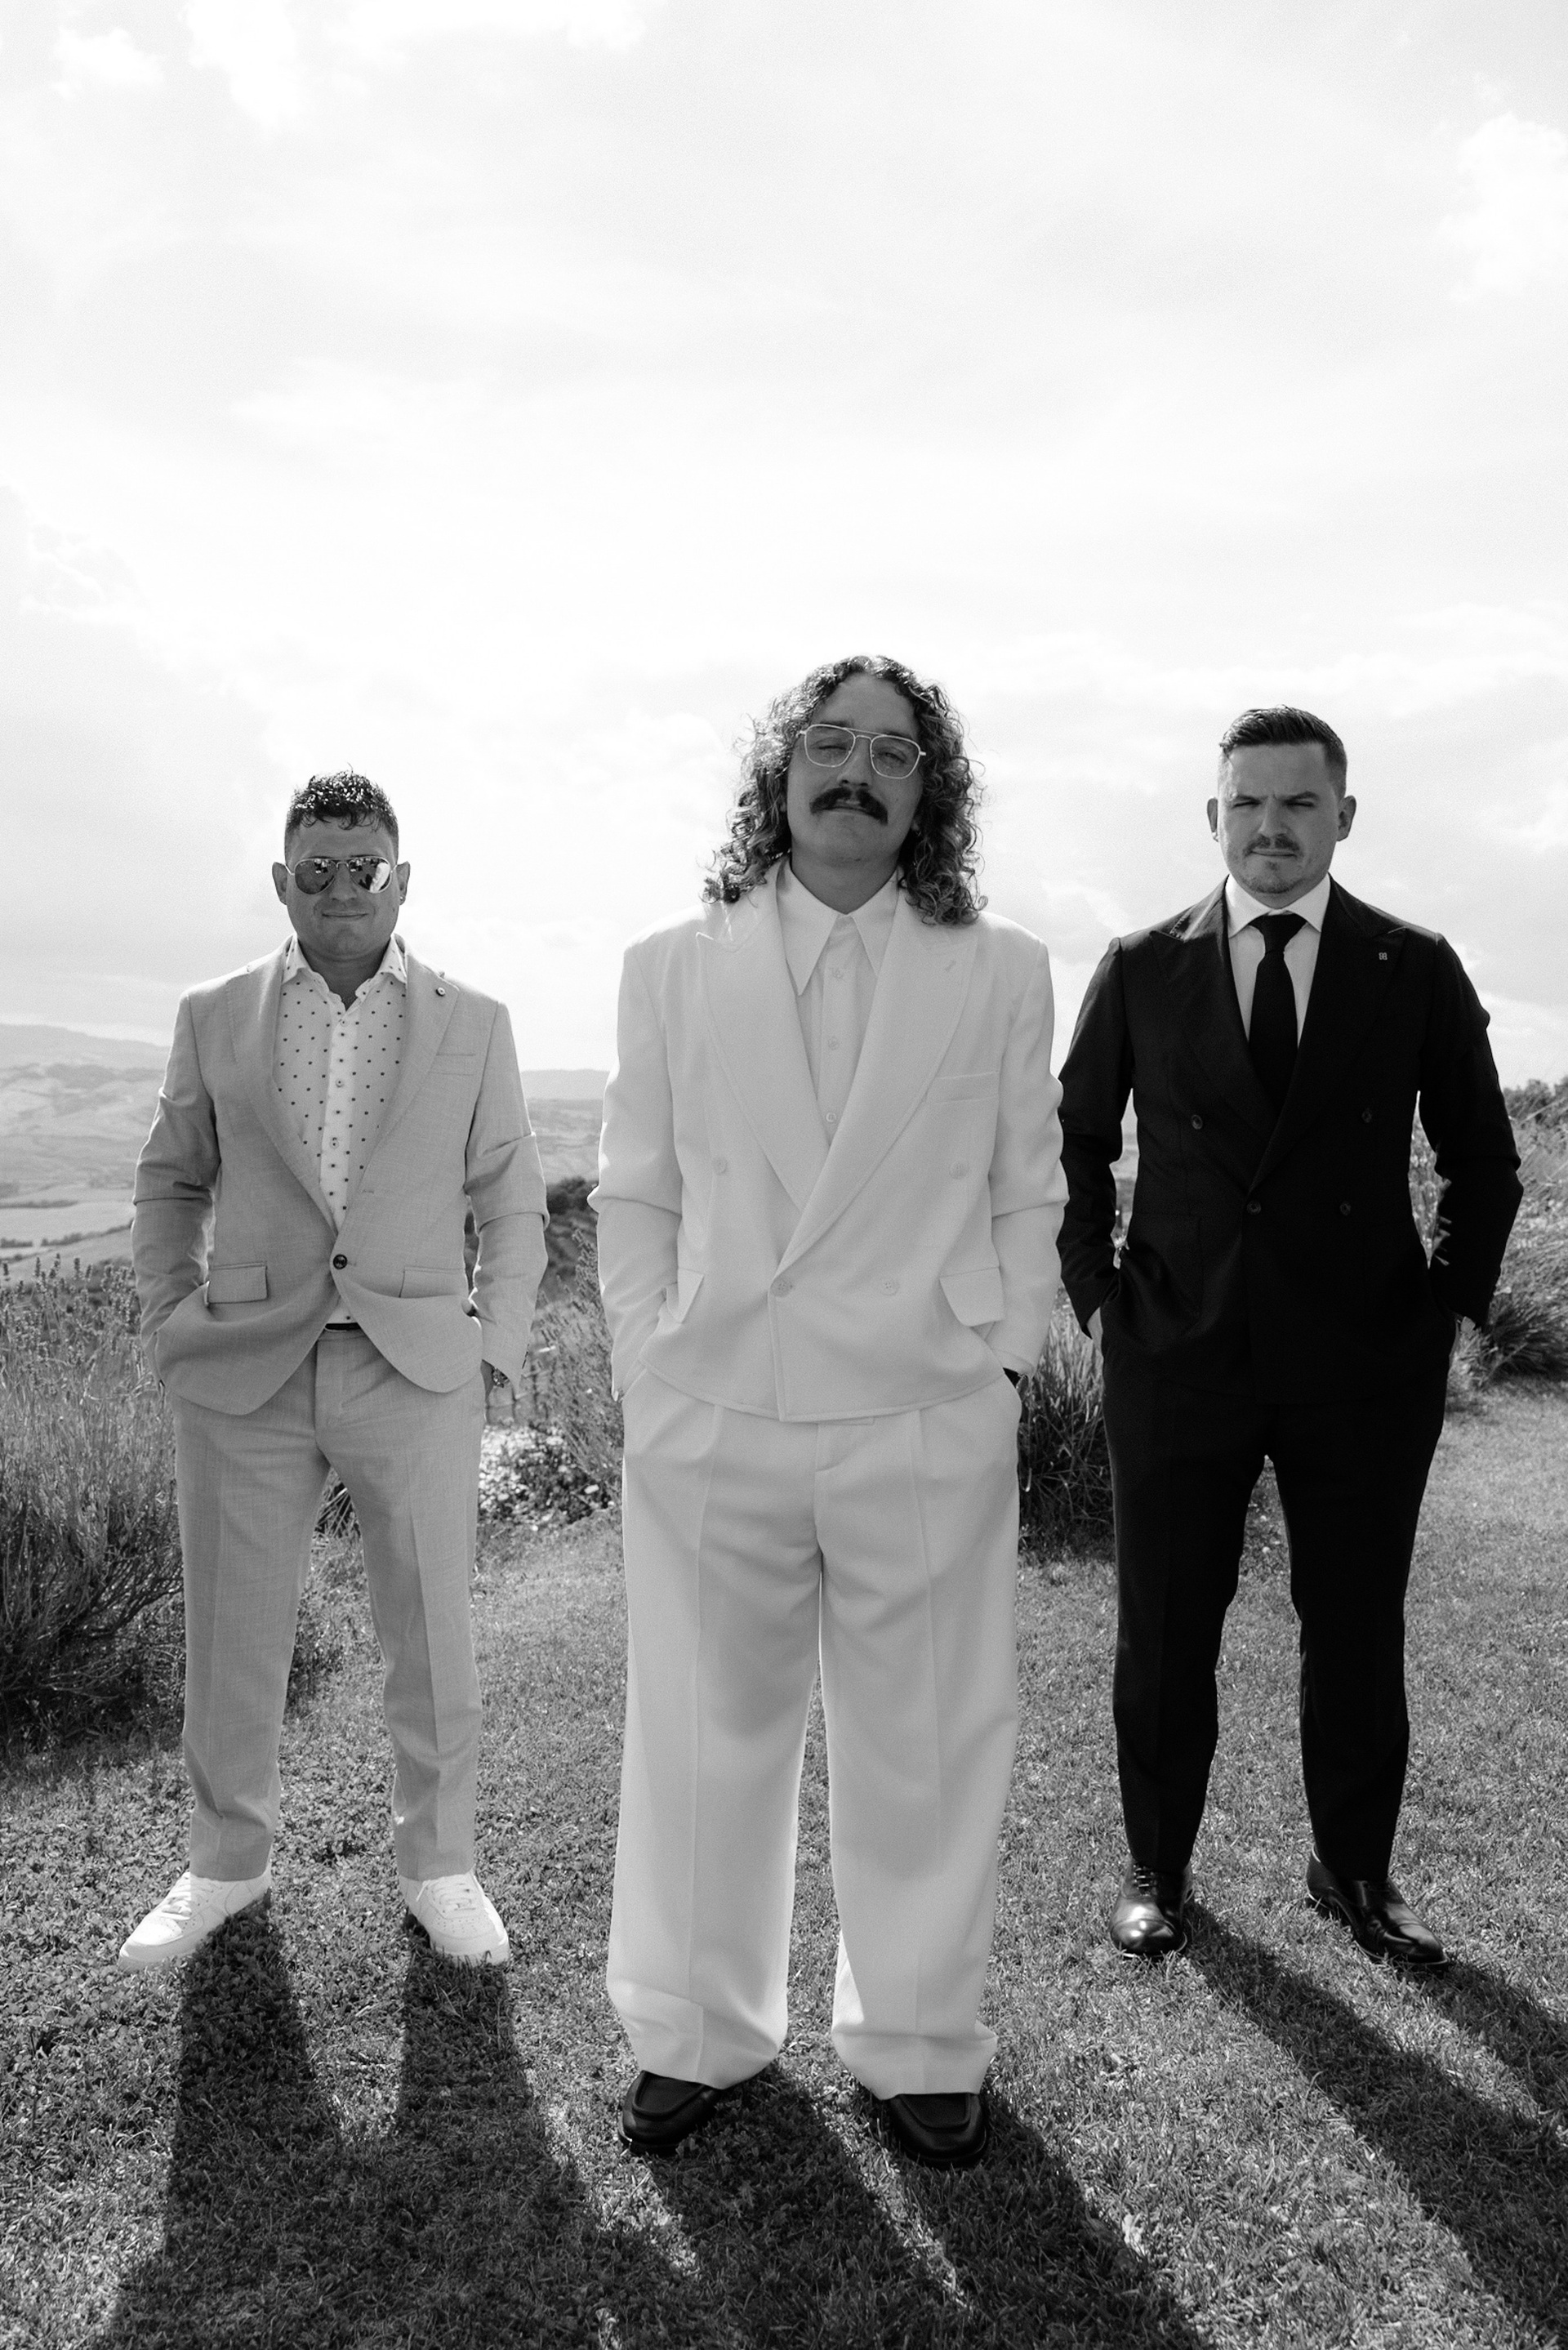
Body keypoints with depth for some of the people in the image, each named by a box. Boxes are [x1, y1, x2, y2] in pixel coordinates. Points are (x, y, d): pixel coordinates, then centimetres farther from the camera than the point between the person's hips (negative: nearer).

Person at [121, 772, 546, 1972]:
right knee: (232, 1636, 11)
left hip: (417, 1375, -1)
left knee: (434, 1638, 7)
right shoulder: (215, 1019, 7)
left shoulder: (474, 1025, 5)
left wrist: (498, 1353, 1)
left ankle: (439, 1862, 27)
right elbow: (171, 1184, 16)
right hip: (242, 1376, 1)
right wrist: (169, 1324, 7)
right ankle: (227, 1859, 32)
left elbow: (513, 1204, 8)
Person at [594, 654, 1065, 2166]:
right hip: (708, 1421, 1)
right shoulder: (670, 967, 8)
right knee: (702, 1740, 13)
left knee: (923, 1752, 10)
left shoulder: (1001, 975, 6)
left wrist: (1000, 1361, 0)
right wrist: (651, 1360, 2)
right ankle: (695, 2032, 35)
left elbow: (1026, 1197, 9)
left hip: (929, 1427, 0)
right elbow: (634, 1195, 9)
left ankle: (916, 2043, 33)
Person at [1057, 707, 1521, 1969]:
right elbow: (1075, 1142, 10)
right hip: (1177, 1354, 0)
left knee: (1359, 1633, 12)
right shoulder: (1140, 969, 1)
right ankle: (1158, 1868, 28)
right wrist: (1096, 1290, 3)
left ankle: (1357, 1871, 33)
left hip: (1366, 1361, 1)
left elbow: (1484, 1163, 10)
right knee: (1164, 1631, 9)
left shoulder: (1418, 971, 2)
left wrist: (1452, 1303, 2)